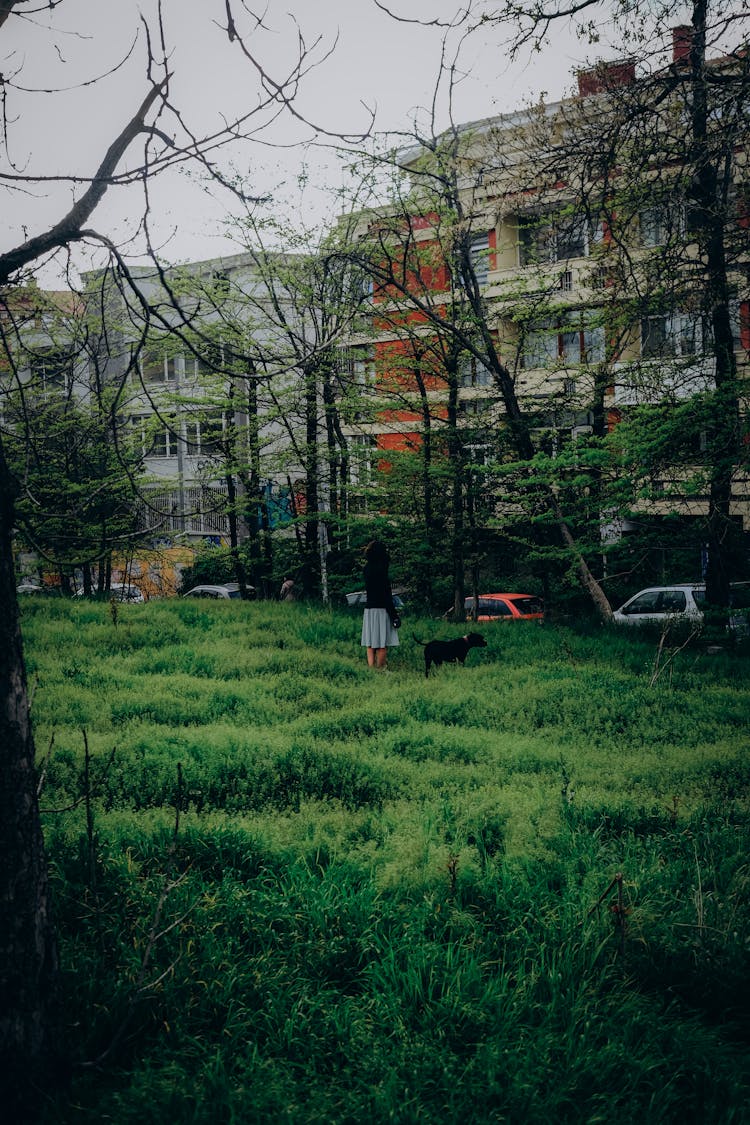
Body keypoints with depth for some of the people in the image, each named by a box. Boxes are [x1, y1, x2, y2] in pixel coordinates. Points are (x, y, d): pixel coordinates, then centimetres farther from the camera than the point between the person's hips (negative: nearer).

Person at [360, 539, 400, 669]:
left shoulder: (367, 568, 5)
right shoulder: (380, 570, -15)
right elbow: (386, 594, -16)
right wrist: (394, 616, -14)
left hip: (368, 609, 8)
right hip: (381, 610, -8)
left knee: (370, 643, 8)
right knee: (382, 644, -3)